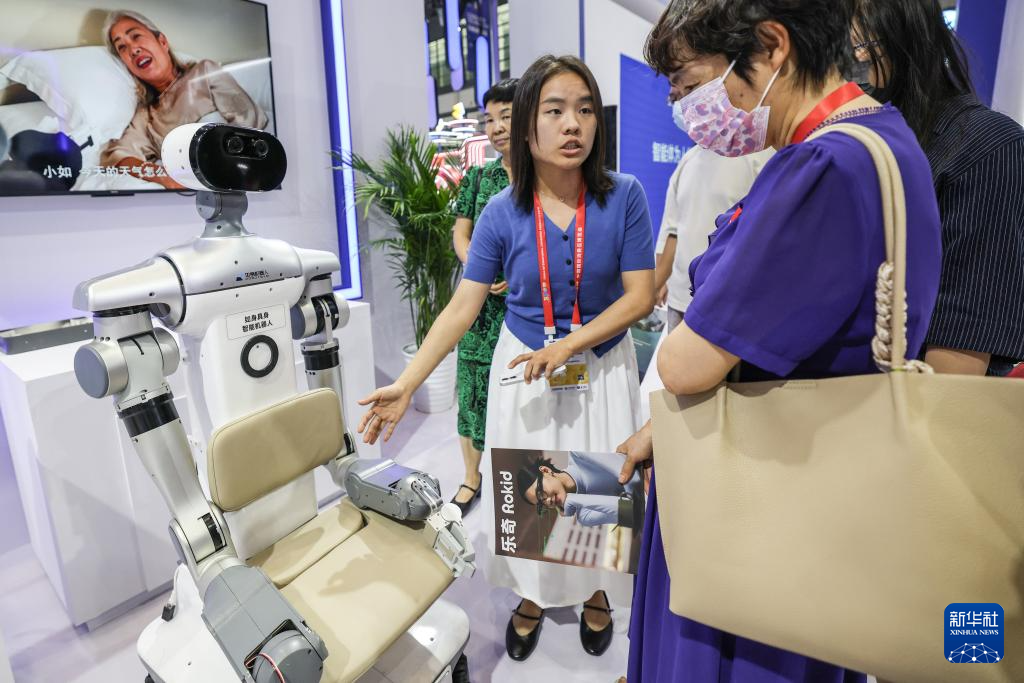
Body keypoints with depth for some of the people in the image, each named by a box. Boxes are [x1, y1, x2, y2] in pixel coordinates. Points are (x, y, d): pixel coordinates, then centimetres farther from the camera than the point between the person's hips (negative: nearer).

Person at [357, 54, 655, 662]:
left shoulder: (624, 196, -12)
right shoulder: (503, 212, -10)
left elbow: (640, 296, -11)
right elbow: (462, 307, -12)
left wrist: (567, 346, -21)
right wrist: (406, 384, -19)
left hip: (601, 366, 0)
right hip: (522, 366, 1)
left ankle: (597, 593, 44)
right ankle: (533, 596, 42)